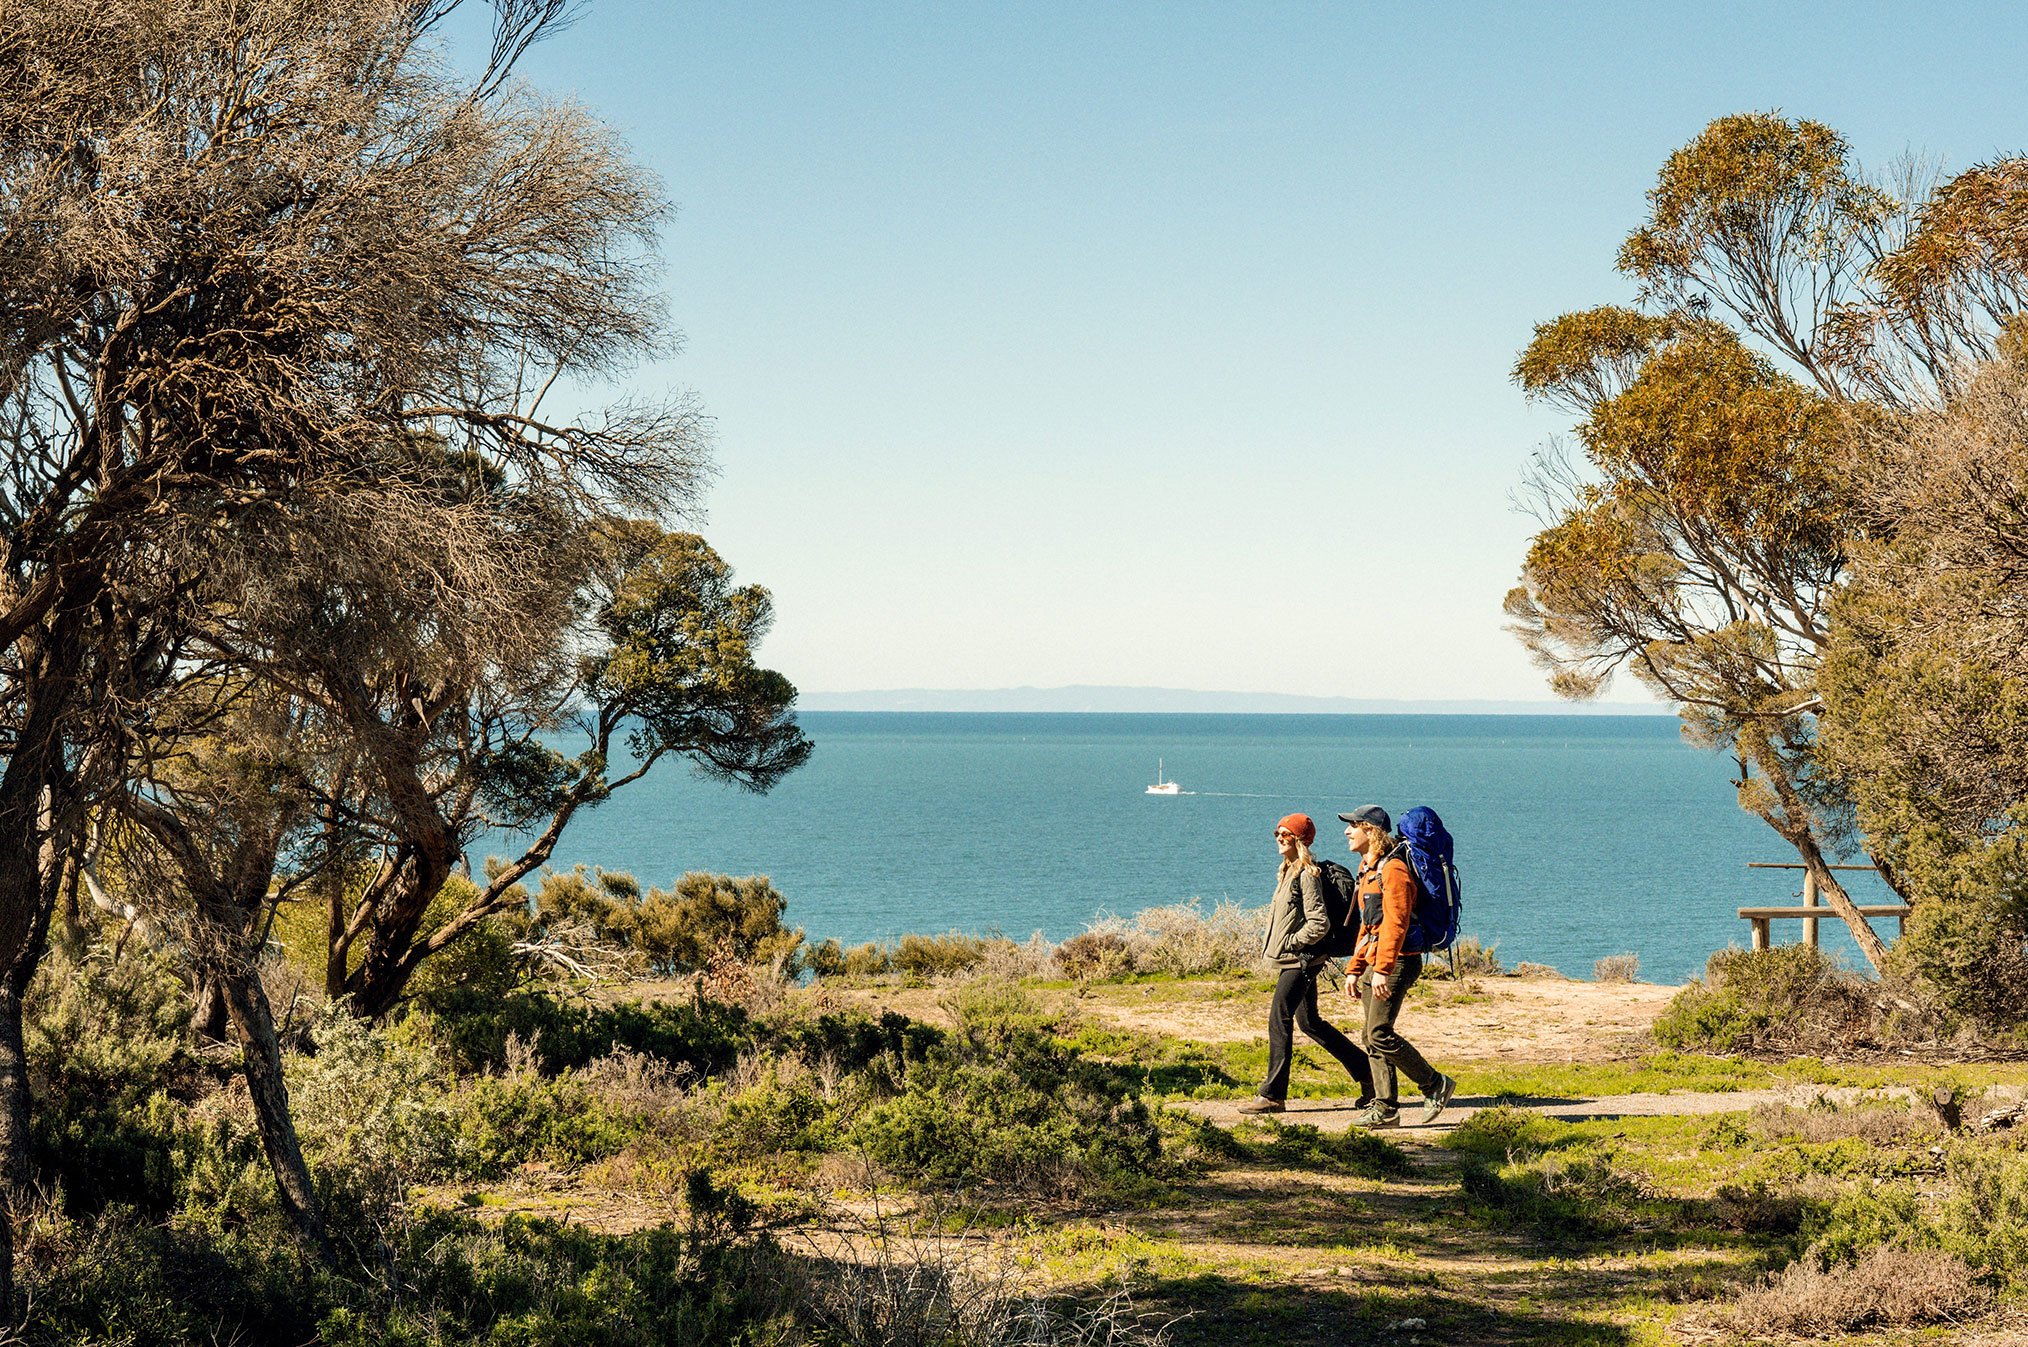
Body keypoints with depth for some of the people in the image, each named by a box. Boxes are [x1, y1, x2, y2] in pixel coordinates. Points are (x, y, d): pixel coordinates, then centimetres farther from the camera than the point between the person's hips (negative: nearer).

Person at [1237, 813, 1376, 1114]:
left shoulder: (1307, 875, -15)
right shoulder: (1289, 871, 15)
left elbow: (1319, 923, -22)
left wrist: (1292, 942, -14)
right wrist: (1273, 941, 15)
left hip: (1300, 960, -11)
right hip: (1295, 961, 11)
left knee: (1279, 1020, -8)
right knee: (1309, 1022, 15)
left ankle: (1273, 1095, -4)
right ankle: (1367, 1072, 22)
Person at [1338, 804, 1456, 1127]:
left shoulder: (1393, 869, -13)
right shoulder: (1369, 870, 19)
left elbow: (1395, 923, -21)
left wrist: (1382, 969, -27)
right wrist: (1354, 969, 22)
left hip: (1397, 962, -10)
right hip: (1375, 964, 10)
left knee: (1380, 1034, -13)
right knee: (1371, 1035, 7)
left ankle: (1435, 1085, -2)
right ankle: (1385, 1108, 10)